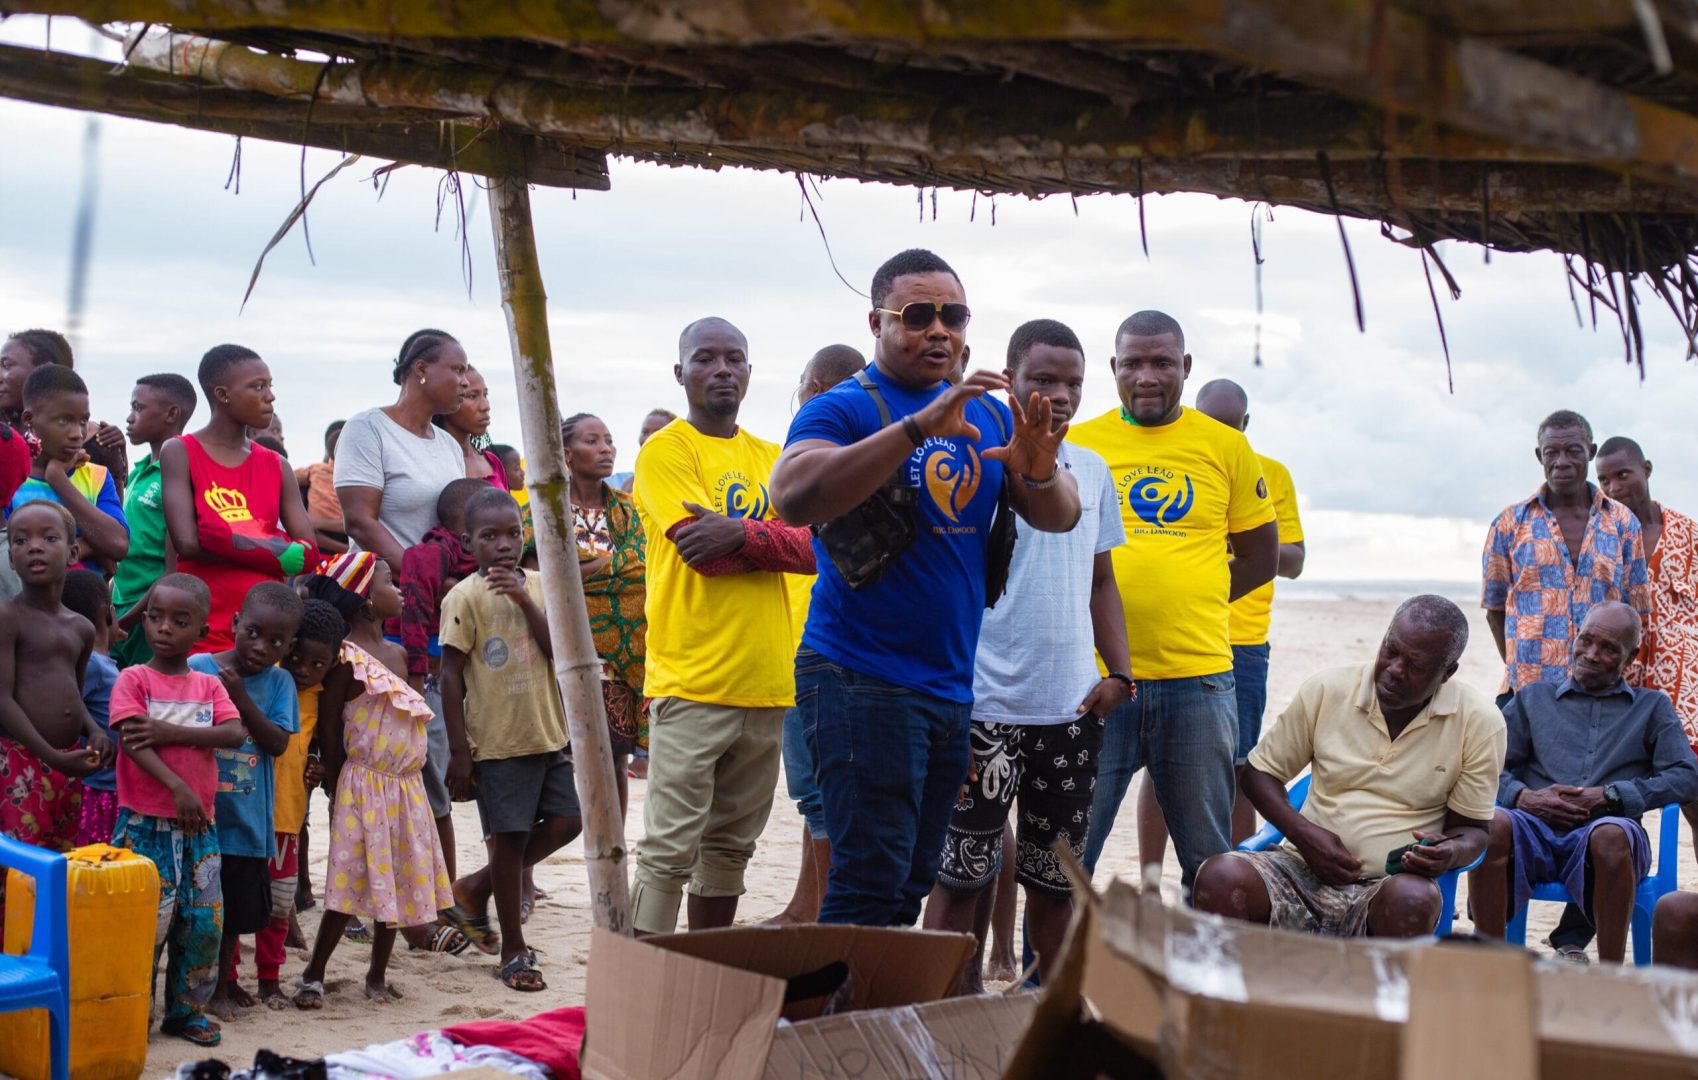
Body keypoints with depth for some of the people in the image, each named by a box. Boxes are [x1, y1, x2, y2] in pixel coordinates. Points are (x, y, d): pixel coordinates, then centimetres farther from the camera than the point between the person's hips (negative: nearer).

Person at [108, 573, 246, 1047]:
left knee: (205, 920, 6)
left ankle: (188, 1009, 19)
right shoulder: (133, 679, -2)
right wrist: (177, 787, -25)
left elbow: (235, 733, -6)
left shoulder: (209, 684, 9)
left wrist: (172, 732, -17)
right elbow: (131, 742, -14)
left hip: (199, 822, 4)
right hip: (145, 822, -4)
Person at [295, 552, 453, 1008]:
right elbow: (328, 726, -10)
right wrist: (336, 787, -9)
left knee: (397, 880, 10)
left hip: (406, 785, 7)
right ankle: (313, 974, 9)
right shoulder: (347, 657, -12)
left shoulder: (397, 654, 11)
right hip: (364, 784, -7)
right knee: (351, 883, -4)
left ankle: (378, 975, 22)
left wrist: (413, 769, 10)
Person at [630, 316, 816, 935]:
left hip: (765, 684, 6)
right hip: (691, 682, -6)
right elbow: (706, 553, -14)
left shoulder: (771, 459, 15)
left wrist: (742, 534, -16)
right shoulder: (665, 451, -2)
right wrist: (774, 536, -2)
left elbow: (813, 548, 0)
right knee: (670, 850, -8)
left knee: (731, 847, 14)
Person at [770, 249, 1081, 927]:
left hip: (954, 686, 7)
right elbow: (793, 498, -25)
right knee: (871, 885, -10)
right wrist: (921, 426, -31)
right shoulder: (844, 408, -6)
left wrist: (1038, 470, -16)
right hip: (863, 683, -7)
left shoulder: (989, 415, 13)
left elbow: (1059, 518, 8)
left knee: (914, 883, 13)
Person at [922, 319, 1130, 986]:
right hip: (987, 706, -5)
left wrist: (1118, 673, 7)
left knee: (1056, 877, 13)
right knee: (964, 876, -1)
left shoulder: (1093, 471, 13)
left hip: (1074, 707, 5)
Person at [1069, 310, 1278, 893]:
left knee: (1209, 860, 9)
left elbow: (1262, 556, 13)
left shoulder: (1227, 447, 7)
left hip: (1199, 677, 1)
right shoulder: (1076, 444, 5)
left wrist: (1194, 603, 3)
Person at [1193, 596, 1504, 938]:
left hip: (1394, 886, -1)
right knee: (1220, 876, -31)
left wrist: (1452, 852, -18)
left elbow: (1473, 828, 8)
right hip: (1306, 868, 1)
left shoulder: (1479, 721, 1)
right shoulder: (1325, 691, 3)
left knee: (1413, 899, -39)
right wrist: (1302, 833, -7)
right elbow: (1258, 772, 12)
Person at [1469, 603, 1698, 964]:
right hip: (1535, 831, 1)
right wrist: (1523, 796, -7)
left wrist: (1610, 796, -5)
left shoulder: (1652, 707, 23)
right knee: (1493, 824, -34)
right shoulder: (1532, 698, 26)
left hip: (1602, 830, -1)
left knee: (1612, 834, -39)